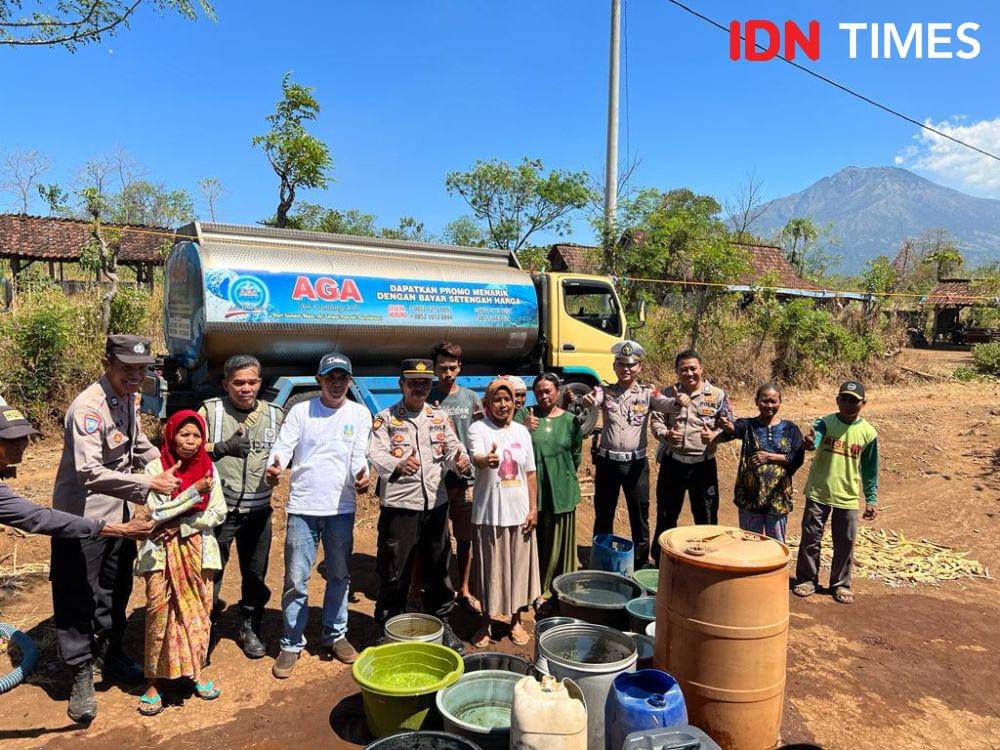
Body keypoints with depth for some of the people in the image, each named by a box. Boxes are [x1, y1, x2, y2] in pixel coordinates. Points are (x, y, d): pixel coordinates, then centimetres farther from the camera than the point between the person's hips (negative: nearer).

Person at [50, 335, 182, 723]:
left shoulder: (129, 399, 2)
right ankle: (81, 676, 20)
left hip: (118, 513, 8)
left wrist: (168, 468, 1)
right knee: (78, 597, 5)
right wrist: (147, 484, -34)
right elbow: (89, 472, -33)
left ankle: (110, 653, 39)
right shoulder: (88, 407, -25)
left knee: (116, 590, 20)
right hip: (82, 516, -8)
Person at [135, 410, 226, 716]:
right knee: (159, 614, -4)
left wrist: (182, 525, -12)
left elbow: (218, 514, -2)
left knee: (199, 611, 8)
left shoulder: (208, 468, 1)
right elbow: (157, 513, -15)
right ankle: (153, 682, 12)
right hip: (162, 551, -2)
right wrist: (195, 491, -20)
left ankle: (196, 671, 26)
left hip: (197, 549, 3)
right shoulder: (155, 468, -6)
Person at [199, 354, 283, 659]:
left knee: (255, 574, 14)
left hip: (258, 510, 3)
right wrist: (222, 447, -23)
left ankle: (250, 628, 34)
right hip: (218, 507, -3)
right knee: (211, 572, 7)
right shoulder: (211, 410, -4)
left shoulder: (275, 415, 5)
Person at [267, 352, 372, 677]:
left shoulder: (360, 414, 3)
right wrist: (275, 466, -30)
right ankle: (292, 643, 20)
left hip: (342, 507, 2)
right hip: (303, 507, -1)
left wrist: (361, 475, -27)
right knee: (296, 580, 3)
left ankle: (335, 635, 31)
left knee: (339, 576, 14)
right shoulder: (301, 411, 1)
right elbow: (283, 446, -8)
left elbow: (359, 454, -5)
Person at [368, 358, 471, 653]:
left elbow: (453, 448, 4)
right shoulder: (385, 418, -2)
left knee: (438, 567, 14)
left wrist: (461, 461, -19)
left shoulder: (440, 417, 11)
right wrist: (398, 466, -35)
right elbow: (377, 455, -14)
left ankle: (441, 623, 30)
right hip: (399, 505, -4)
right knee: (394, 571, 4)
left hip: (436, 504, 4)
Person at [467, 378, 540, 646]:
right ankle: (486, 622, 25)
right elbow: (476, 458, -27)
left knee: (519, 567, 12)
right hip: (489, 513, -3)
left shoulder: (522, 431, 7)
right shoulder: (478, 429, -6)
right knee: (490, 568, 5)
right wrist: (487, 460, -50)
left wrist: (533, 507, 4)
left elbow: (530, 473, 10)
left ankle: (516, 620, 30)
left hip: (519, 512, 4)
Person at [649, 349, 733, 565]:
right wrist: (665, 435, -18)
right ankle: (660, 560, 29)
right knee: (666, 514, 13)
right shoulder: (668, 394, 4)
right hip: (672, 462, 2)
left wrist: (715, 436, -21)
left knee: (706, 516, 6)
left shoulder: (717, 395, -1)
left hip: (703, 464, -1)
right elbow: (656, 422, 3)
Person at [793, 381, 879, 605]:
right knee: (811, 538, 7)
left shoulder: (868, 432, -2)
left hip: (848, 497, 1)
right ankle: (807, 579, 23)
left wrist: (871, 500, 6)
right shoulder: (825, 422, -7)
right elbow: (813, 439, -28)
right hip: (818, 493, -1)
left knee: (845, 543, 9)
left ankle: (840, 584, 27)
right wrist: (809, 442, -53)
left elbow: (870, 470, 6)